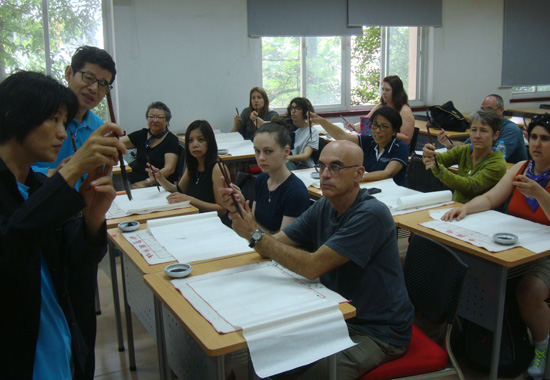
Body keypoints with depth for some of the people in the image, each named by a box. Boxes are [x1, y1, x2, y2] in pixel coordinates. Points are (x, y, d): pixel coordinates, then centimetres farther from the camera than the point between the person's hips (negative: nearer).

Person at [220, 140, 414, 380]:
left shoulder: (371, 214, -24)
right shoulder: (324, 208, 1)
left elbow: (313, 266, -28)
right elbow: (271, 248, -2)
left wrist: (255, 234, -26)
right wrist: (240, 214, -18)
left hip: (379, 333, -7)